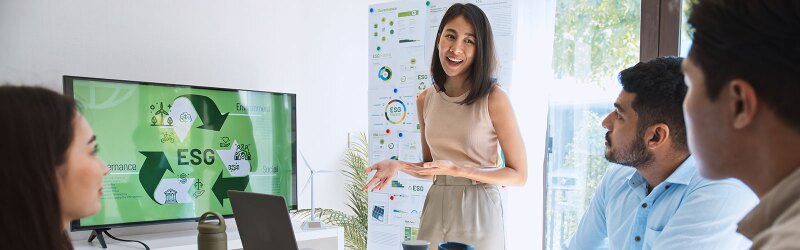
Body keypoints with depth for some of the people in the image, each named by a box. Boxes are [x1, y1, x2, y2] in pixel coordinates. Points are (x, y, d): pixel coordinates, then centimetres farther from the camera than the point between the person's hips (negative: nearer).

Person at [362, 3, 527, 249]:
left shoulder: (493, 98, -13)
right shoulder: (425, 100, 3)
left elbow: (519, 175, -10)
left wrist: (456, 170, -19)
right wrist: (398, 165, -5)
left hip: (478, 212, -4)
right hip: (435, 209, 5)